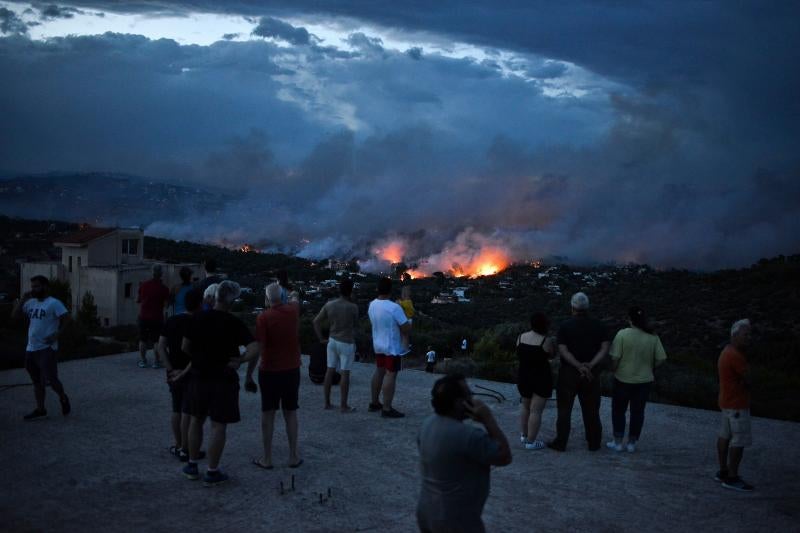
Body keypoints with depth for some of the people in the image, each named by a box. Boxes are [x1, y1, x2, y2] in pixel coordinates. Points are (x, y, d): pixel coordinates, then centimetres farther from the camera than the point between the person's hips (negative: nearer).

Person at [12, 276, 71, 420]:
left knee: (50, 379, -11)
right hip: (31, 348, 8)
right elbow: (15, 315, 10)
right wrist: (22, 299, 0)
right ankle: (40, 409, 21)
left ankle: (63, 398, 15)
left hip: (47, 348, -8)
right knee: (37, 381, 13)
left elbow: (66, 318, -15)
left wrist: (57, 334, -20)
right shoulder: (30, 303, 12)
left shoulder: (53, 303, -10)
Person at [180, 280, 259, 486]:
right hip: (223, 379, -4)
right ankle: (212, 473, 9)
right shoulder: (234, 324, -13)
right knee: (219, 426, 4)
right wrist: (240, 360, -8)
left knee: (196, 420, 19)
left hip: (199, 376, 4)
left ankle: (192, 466, 27)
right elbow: (254, 350, -21)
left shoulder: (199, 318, -4)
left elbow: (185, 347, 3)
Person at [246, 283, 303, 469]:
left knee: (268, 414, 7)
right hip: (292, 370, 3)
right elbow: (294, 301, 24)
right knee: (290, 413, 12)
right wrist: (293, 296, 48)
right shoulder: (292, 311, -2)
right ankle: (293, 456, 15)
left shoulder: (263, 318, -15)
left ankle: (267, 458, 11)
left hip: (269, 371, -3)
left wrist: (248, 376, -11)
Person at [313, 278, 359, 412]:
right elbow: (355, 325, 1)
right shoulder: (353, 307, -15)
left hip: (332, 341, 5)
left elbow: (316, 321, 1)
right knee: (345, 373, 1)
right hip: (346, 343, -5)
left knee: (330, 371, 10)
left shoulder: (329, 305, -2)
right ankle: (343, 405, 5)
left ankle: (327, 403, 16)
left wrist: (321, 339, 8)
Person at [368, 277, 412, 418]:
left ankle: (374, 403, 29)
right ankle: (387, 409, -3)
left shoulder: (372, 305, -1)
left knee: (379, 372, 19)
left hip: (377, 345, 8)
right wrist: (408, 323, 0)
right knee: (390, 375, -4)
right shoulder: (394, 308, -24)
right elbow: (407, 329, -21)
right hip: (392, 347, -8)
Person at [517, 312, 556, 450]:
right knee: (536, 410, -1)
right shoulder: (546, 341, -16)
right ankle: (531, 442, 1)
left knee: (525, 406, 23)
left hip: (523, 376, 6)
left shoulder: (520, 337, 0)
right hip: (541, 378, -6)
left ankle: (523, 435, 27)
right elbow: (552, 355, -2)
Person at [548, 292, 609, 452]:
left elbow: (563, 350, -14)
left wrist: (579, 366, -16)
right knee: (591, 410, 11)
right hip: (591, 373, 2)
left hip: (569, 372, -2)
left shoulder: (565, 326, -6)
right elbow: (605, 348, -7)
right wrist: (590, 365, -14)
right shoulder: (598, 326, 1)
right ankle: (594, 443, 18)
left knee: (564, 409, 5)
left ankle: (560, 442, 8)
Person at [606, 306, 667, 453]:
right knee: (638, 411, 13)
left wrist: (615, 370, 3)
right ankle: (632, 443, 19)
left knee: (618, 410, 13)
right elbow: (661, 358, -5)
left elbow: (615, 358, -15)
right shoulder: (653, 337, -5)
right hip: (644, 380, 2)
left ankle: (618, 442, 16)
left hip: (623, 379, -2)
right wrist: (648, 368, 11)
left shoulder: (622, 334, -15)